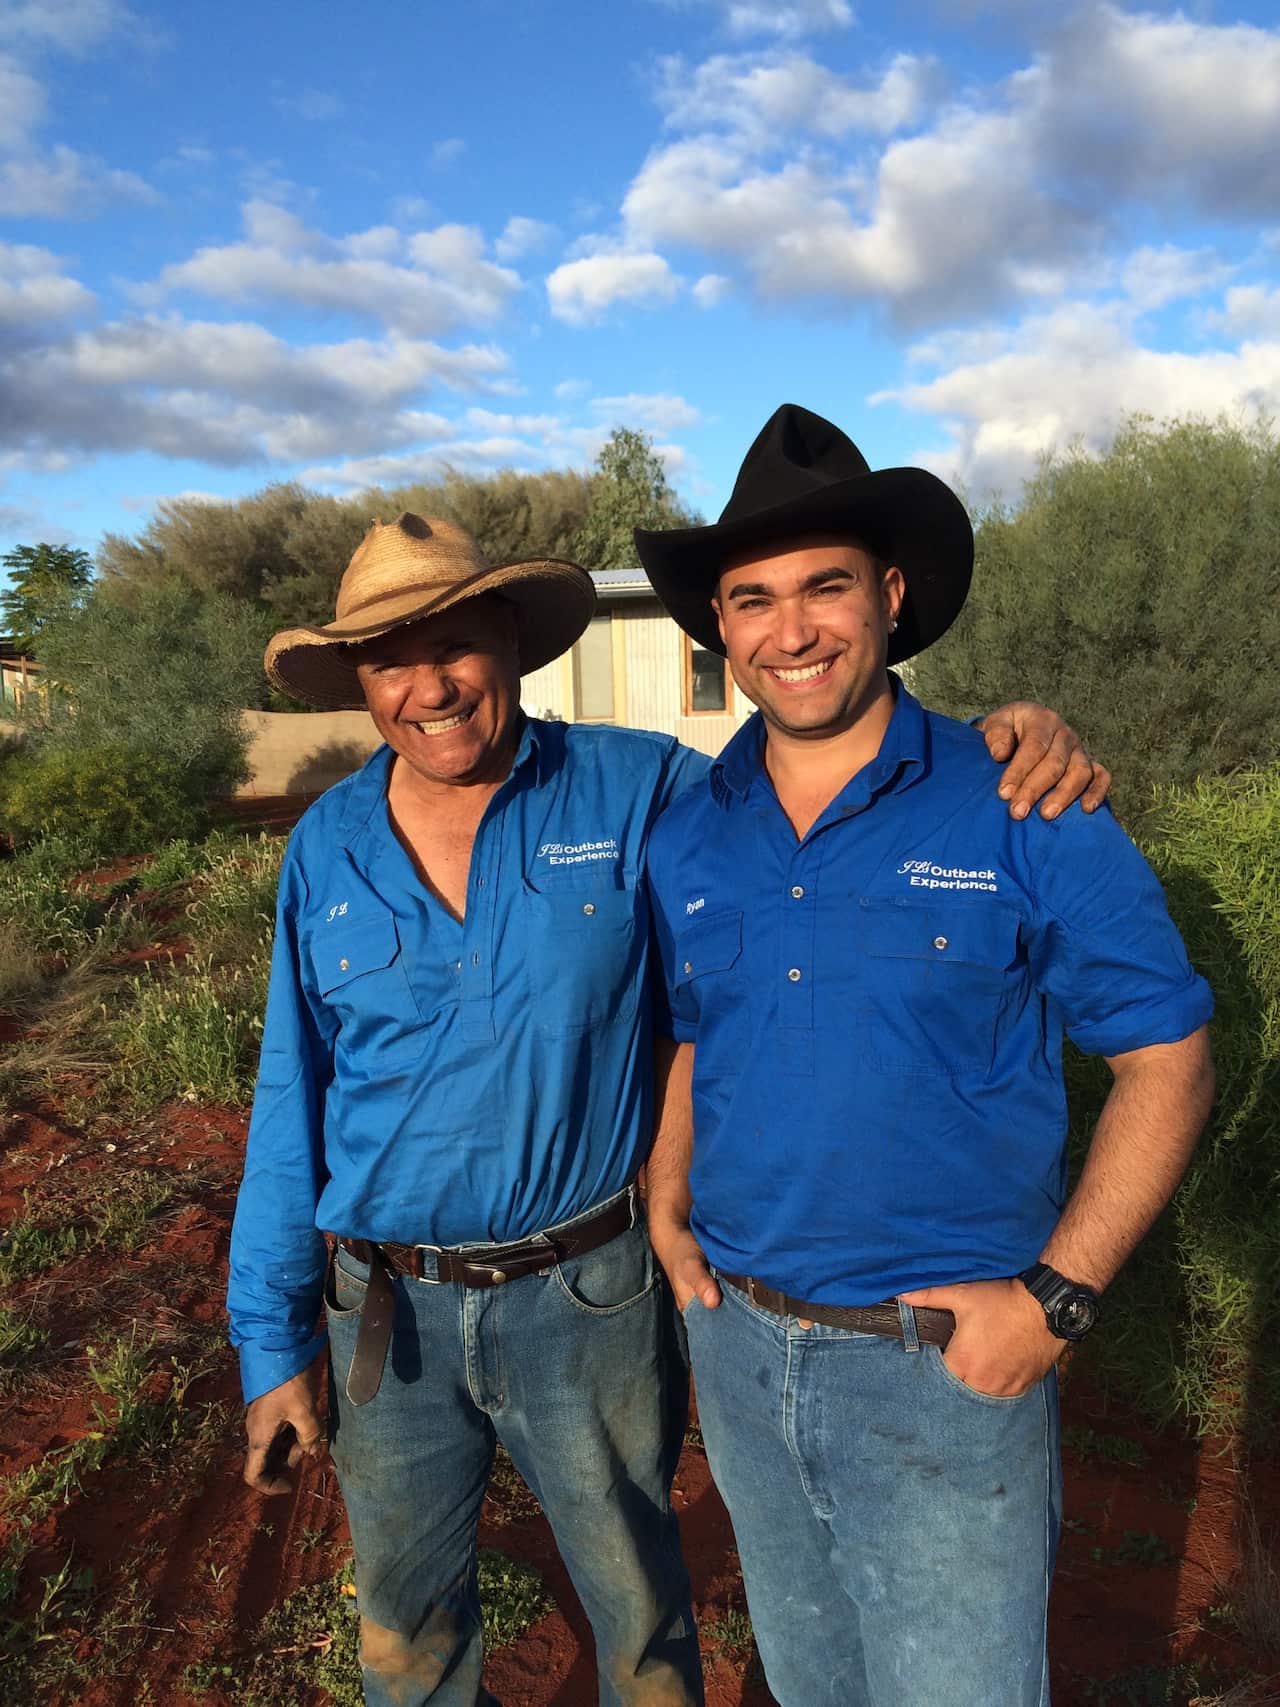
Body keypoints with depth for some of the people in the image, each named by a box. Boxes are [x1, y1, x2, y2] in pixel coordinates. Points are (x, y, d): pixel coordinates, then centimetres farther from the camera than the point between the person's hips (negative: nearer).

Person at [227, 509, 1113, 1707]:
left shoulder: (637, 791, -11)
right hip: (385, 1309, 3)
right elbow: (291, 1113, 1)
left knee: (638, 1608, 20)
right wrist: (272, 1344, 4)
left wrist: (1003, 744, -24)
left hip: (587, 1292, -2)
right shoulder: (325, 852, -4)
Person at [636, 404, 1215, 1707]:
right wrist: (665, 1209, 0)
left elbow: (1167, 1058, -10)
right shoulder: (682, 839, -1)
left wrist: (1057, 1295, -16)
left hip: (943, 1364, -4)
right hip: (736, 1343, 5)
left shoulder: (1023, 813, -14)